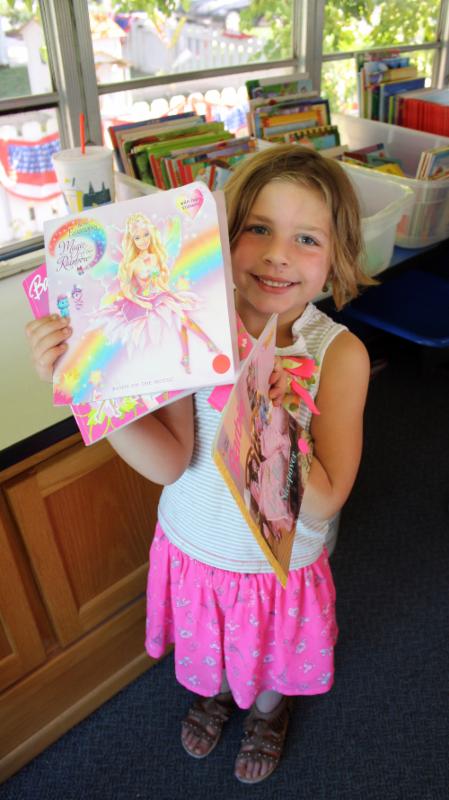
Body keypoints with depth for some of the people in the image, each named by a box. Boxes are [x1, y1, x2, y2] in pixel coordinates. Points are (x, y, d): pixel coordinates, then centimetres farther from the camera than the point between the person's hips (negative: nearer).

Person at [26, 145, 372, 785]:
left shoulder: (339, 353, -25)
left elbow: (322, 501, -28)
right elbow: (170, 462, -26)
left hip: (280, 560, -1)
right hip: (194, 546, 2)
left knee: (273, 653, 29)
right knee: (208, 645, 32)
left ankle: (269, 709, 66)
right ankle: (217, 691, 68)